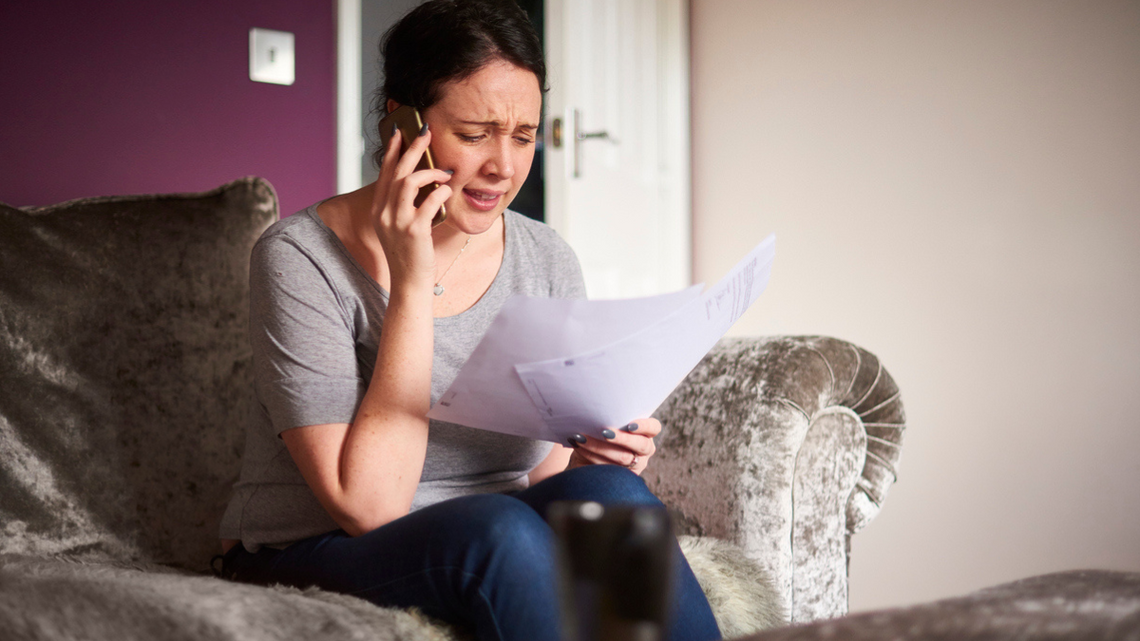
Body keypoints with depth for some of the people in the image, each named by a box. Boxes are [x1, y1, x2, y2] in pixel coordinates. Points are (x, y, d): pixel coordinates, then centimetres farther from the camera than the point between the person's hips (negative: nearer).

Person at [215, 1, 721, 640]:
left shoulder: (547, 260, 3)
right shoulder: (301, 257, -13)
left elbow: (543, 476, 9)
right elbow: (369, 504, -21)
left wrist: (594, 456, -15)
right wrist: (412, 280, -22)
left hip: (487, 554, 5)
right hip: (316, 561, -4)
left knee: (606, 492, -27)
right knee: (499, 529, -34)